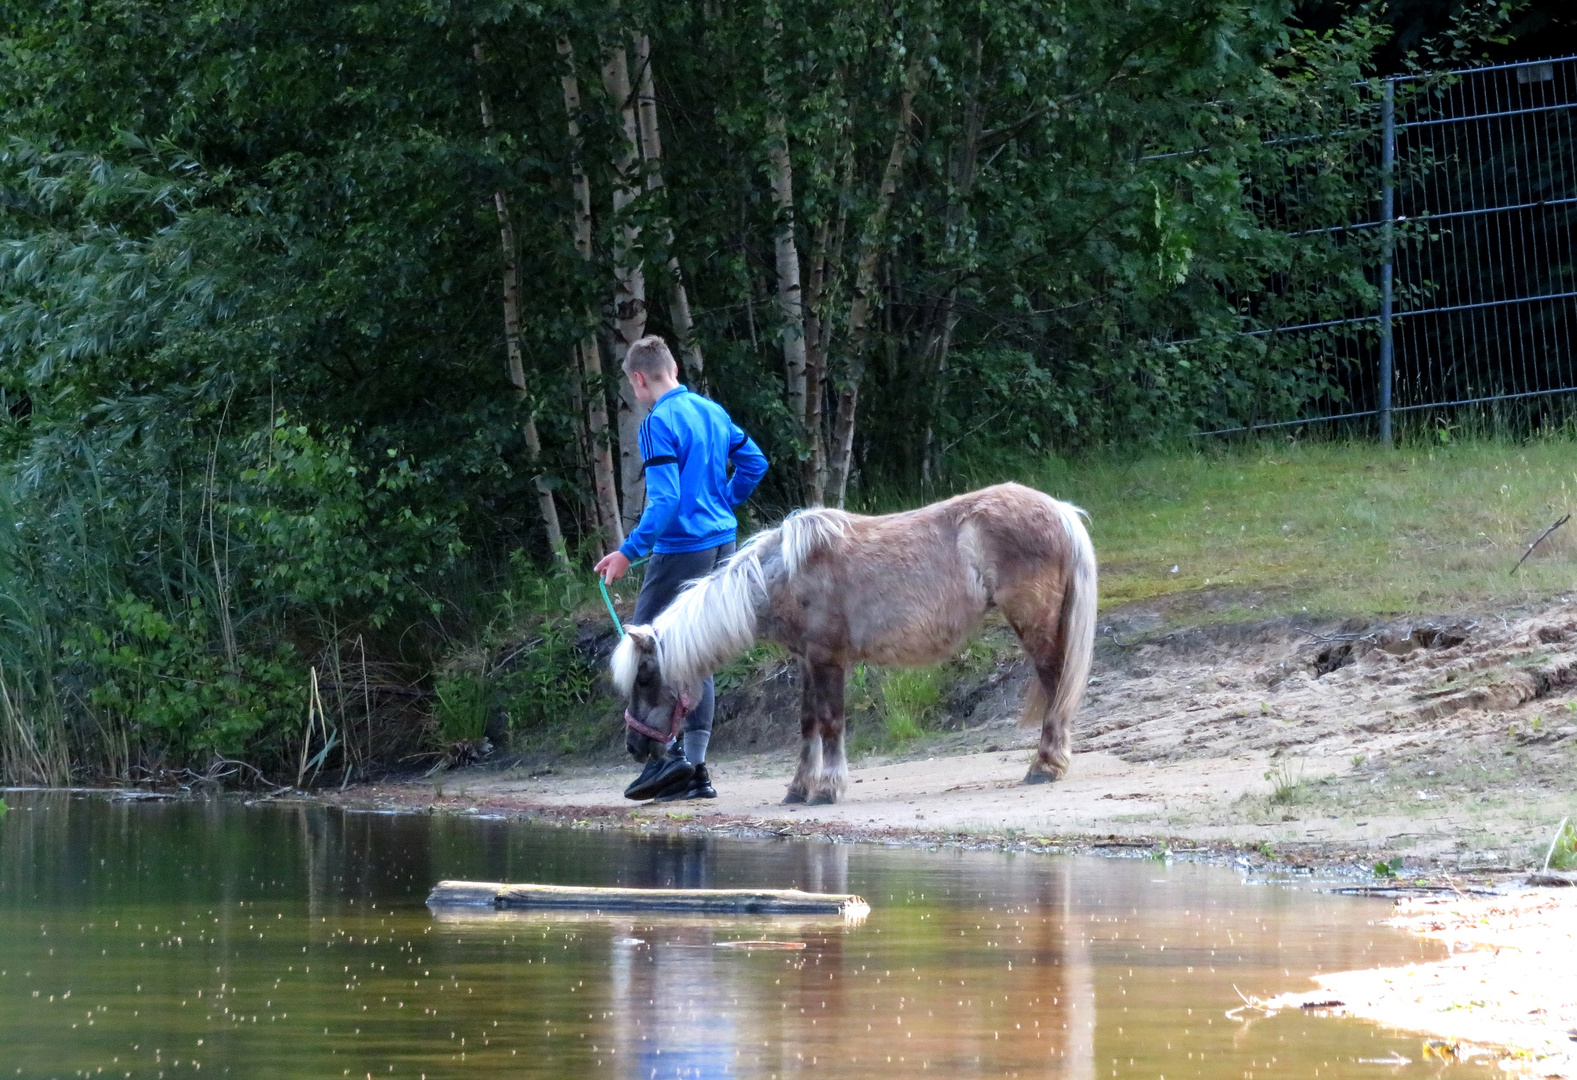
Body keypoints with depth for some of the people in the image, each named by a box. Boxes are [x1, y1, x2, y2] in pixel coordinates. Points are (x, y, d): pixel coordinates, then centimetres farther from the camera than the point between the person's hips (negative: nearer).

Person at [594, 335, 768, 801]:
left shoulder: (659, 424, -14)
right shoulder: (712, 411, 11)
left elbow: (664, 500, -21)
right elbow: (754, 462, 20)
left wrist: (629, 552, -20)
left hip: (682, 549, -8)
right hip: (722, 544, 8)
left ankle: (662, 753, -12)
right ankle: (694, 770, 9)